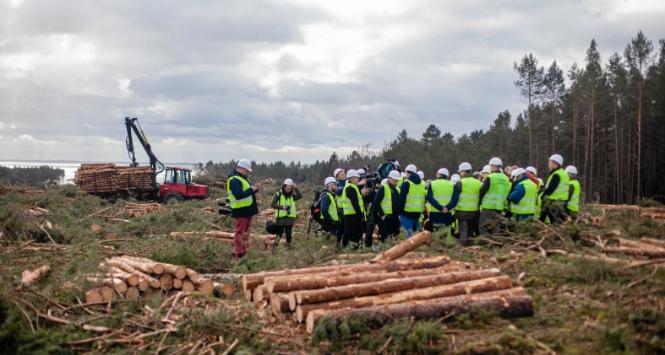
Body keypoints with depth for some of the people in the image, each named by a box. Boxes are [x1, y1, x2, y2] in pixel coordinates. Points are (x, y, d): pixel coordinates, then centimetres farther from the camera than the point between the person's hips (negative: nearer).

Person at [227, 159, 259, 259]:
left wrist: (254, 189, 4)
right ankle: (239, 254, -3)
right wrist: (251, 190, -25)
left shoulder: (242, 178, 17)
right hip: (241, 210, -11)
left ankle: (244, 252, 25)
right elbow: (238, 195, -28)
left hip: (247, 210, 11)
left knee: (245, 231, 16)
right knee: (240, 232, -6)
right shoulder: (234, 180, -17)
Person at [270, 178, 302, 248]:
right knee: (279, 233, 6)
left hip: (290, 218, 2)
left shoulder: (292, 195, 3)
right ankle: (275, 247, 18)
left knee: (289, 233, 6)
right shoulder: (278, 194, -4)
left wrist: (295, 188, -27)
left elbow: (300, 196, -16)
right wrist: (282, 207, -23)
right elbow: (272, 204, -10)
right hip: (280, 218, -2)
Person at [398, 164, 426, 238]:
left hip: (407, 212, -6)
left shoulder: (406, 183, -8)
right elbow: (425, 198, 17)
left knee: (409, 234, -4)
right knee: (415, 233, 15)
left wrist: (400, 210, -6)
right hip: (418, 213, 6)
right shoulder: (423, 183, 12)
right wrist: (423, 209, 21)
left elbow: (401, 198, -12)